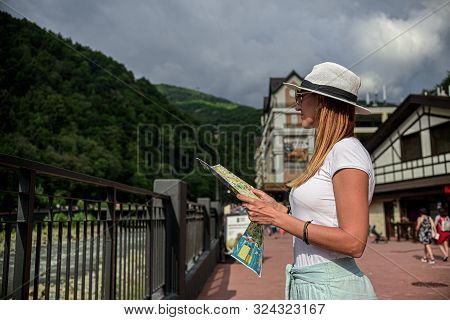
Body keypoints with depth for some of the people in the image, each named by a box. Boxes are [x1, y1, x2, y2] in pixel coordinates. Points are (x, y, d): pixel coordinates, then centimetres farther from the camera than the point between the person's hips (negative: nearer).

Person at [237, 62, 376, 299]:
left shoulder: (348, 151, -15)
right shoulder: (327, 155, 13)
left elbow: (353, 243, -21)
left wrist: (278, 218, -19)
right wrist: (277, 208, 7)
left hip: (332, 288, -8)